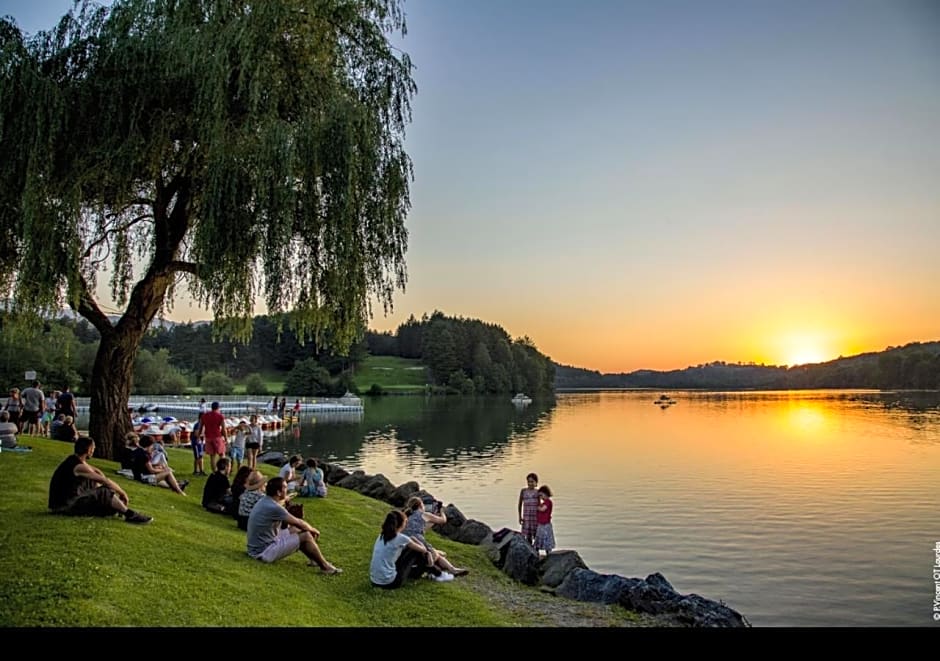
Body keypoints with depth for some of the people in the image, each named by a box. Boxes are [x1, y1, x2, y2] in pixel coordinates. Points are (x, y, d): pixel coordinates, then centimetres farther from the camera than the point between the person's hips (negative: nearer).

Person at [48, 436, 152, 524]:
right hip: (65, 506, -10)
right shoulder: (79, 466, -22)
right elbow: (105, 481, -20)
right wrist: (122, 493, -9)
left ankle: (119, 506, 17)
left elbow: (97, 472, 17)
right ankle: (130, 515, -10)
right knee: (105, 493, -14)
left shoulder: (74, 459, 6)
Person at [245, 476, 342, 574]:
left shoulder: (265, 501, 4)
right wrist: (313, 530, 3)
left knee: (296, 530, 16)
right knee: (306, 536, -12)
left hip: (257, 547, 10)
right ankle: (325, 566, 3)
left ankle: (314, 559, 22)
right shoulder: (273, 507, -25)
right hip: (263, 553, -10)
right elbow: (299, 523, -14)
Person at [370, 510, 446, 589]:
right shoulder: (401, 538, -11)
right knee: (416, 553, 7)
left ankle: (428, 571, 42)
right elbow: (422, 550, 7)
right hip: (389, 583, -7)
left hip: (375, 581, 7)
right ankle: (438, 574, 25)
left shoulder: (382, 536, 8)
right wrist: (428, 553, 26)